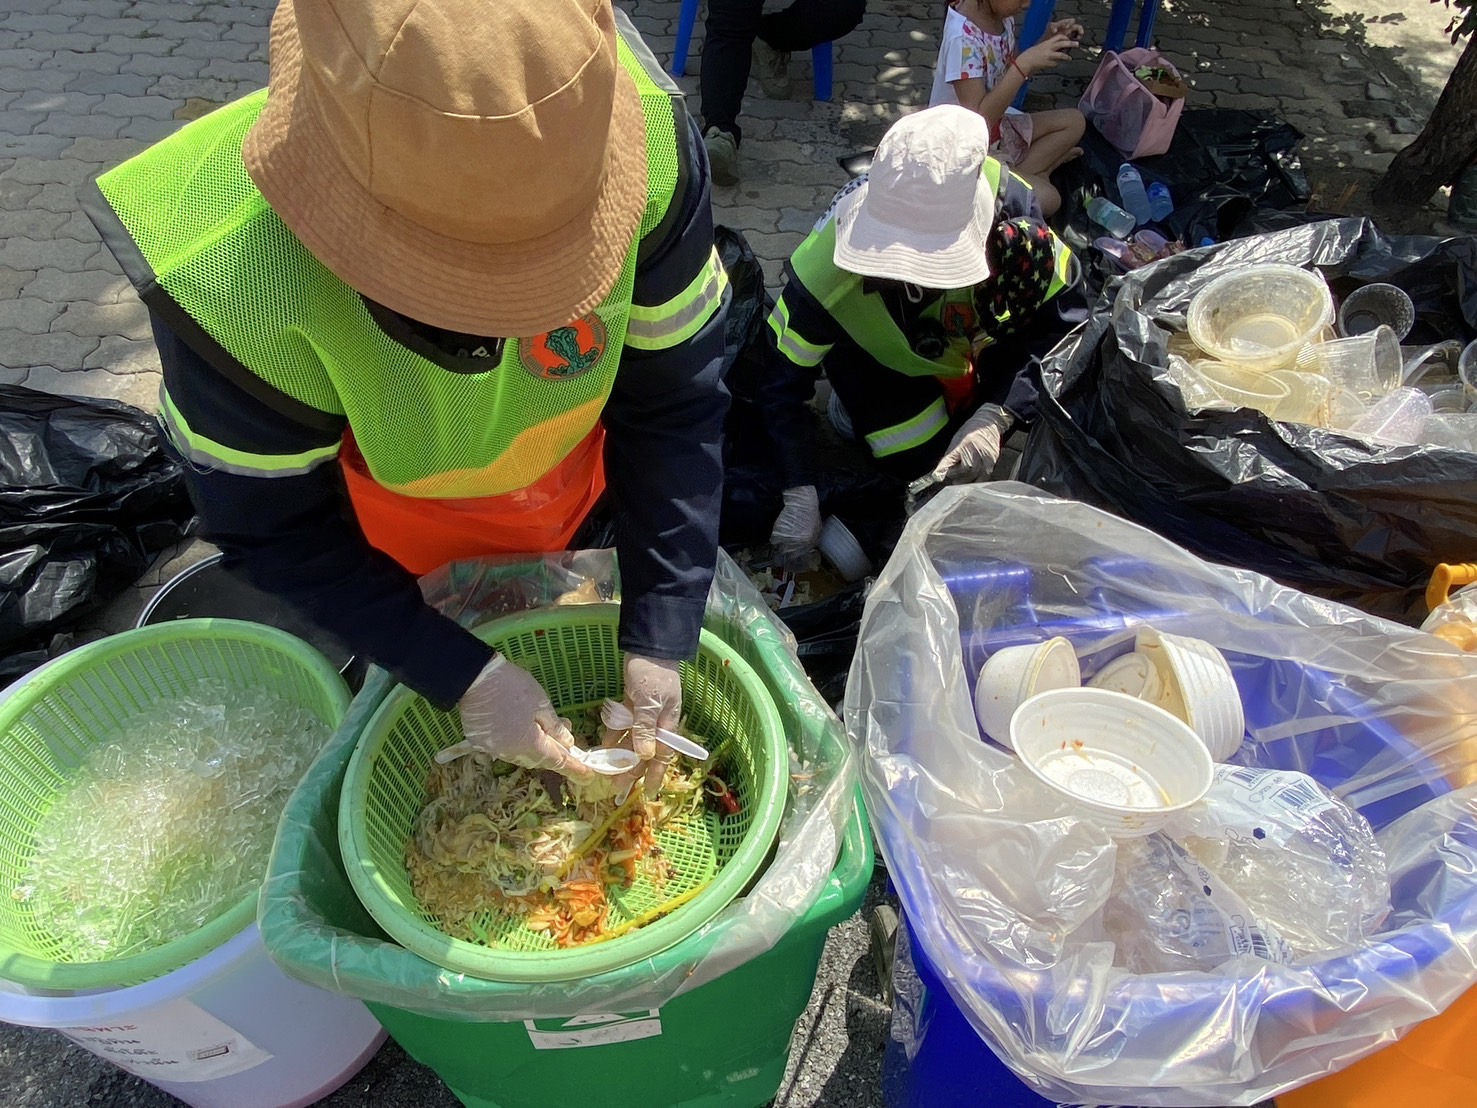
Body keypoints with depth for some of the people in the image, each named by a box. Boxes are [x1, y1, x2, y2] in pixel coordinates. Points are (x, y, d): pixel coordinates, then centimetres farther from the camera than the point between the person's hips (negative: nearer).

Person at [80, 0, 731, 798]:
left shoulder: (644, 142, -35)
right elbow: (271, 527, -22)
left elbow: (675, 399, -24)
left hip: (582, 493, 2)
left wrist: (660, 638, -25)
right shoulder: (231, 281, -37)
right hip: (394, 534, -1)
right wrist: (462, 676, -27)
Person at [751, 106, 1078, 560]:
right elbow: (783, 379, -25)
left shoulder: (1008, 205, -34)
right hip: (879, 355, -3)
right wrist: (801, 495, -28)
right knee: (913, 458, -21)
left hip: (980, 339, 4)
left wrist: (996, 415, -38)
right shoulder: (827, 267, -37)